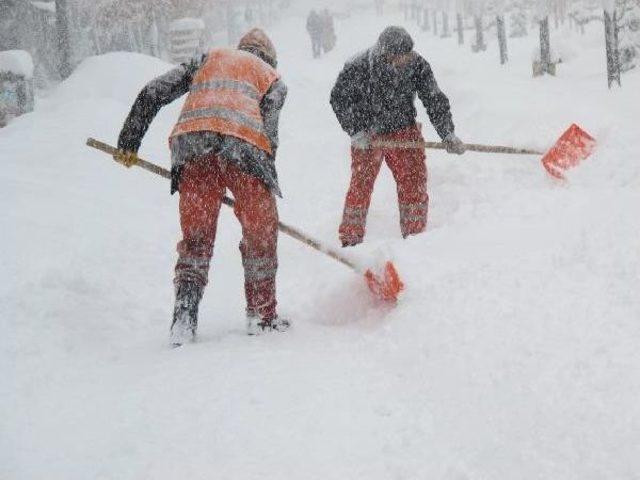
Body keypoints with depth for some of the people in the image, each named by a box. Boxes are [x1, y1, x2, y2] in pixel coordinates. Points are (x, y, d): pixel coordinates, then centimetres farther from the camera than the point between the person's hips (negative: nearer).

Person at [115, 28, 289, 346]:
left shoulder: (209, 59, 33)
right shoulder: (273, 78, 27)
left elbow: (152, 93, 22)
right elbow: (268, 132, 11)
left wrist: (128, 143, 24)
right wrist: (266, 185, 16)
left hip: (190, 144, 2)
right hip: (243, 147, -2)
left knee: (195, 239, 10)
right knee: (260, 235, 14)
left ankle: (184, 317, -4)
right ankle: (262, 316, 19)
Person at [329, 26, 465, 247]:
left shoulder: (417, 65, -14)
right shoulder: (358, 68, -20)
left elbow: (435, 100, -6)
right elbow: (339, 99, -7)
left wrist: (448, 134, -14)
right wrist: (356, 131, -14)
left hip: (404, 131, 2)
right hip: (367, 136, -2)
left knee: (414, 183, -1)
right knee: (361, 185, -5)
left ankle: (415, 235, 12)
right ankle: (350, 240, 5)